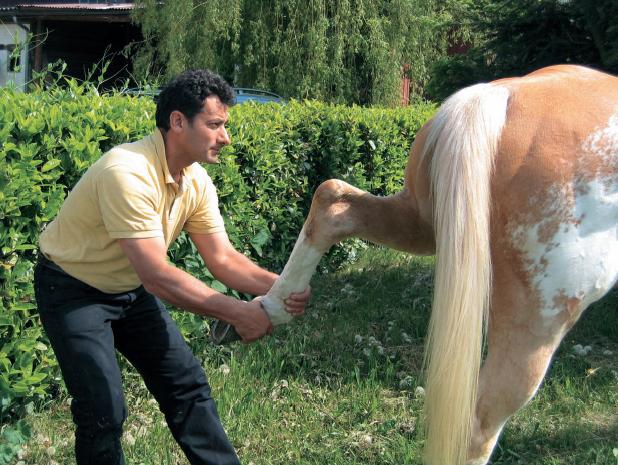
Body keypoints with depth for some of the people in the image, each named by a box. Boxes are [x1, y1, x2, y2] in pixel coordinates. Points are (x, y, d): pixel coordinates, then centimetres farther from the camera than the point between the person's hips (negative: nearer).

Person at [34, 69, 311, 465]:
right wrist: (238, 313, -35)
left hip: (131, 289, 8)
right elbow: (157, 276, -37)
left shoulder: (197, 181, -9)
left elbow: (222, 258, -5)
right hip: (73, 291, -7)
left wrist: (277, 287, -23)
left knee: (186, 384, 9)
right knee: (104, 409, -12)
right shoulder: (129, 173, -35)